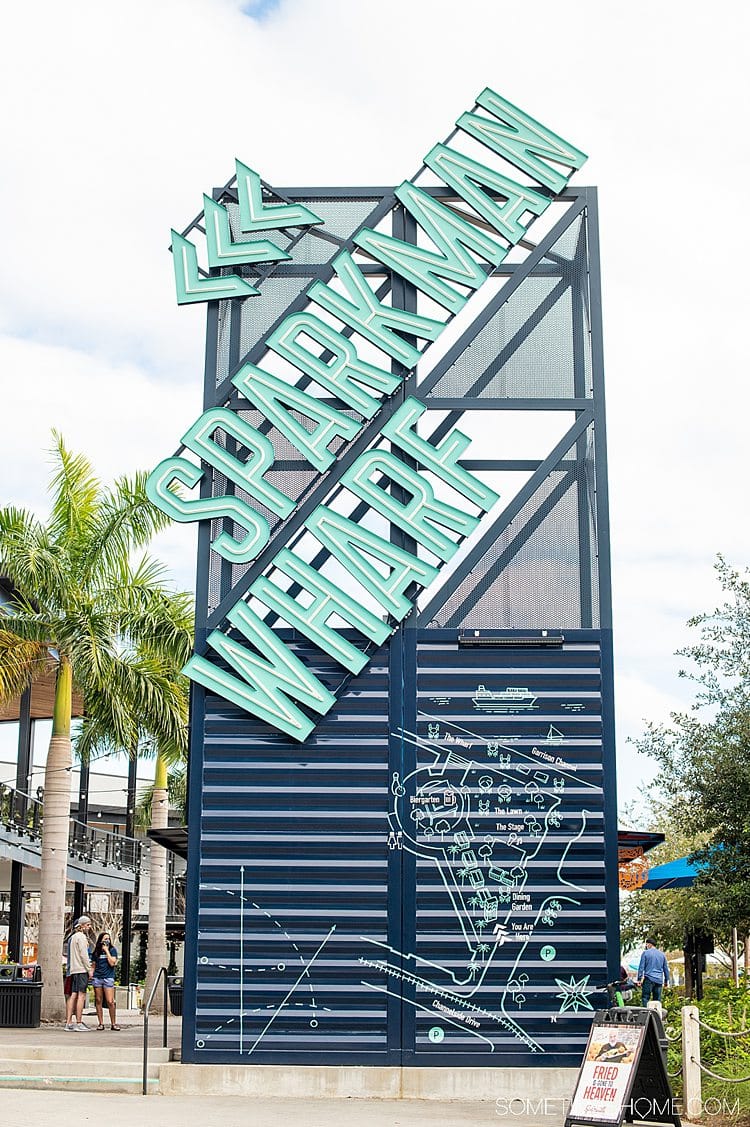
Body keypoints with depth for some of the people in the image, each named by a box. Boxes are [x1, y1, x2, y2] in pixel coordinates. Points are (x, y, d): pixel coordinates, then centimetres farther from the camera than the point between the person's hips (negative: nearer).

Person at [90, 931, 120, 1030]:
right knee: (98, 1001, 3)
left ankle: (113, 1023, 1)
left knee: (110, 1002, -9)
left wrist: (106, 951, -6)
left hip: (108, 977, -3)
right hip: (97, 978, 3)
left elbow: (112, 963, -8)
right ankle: (101, 1023, 10)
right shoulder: (96, 952, 12)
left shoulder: (112, 950, 4)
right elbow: (93, 965, 17)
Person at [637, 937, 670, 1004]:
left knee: (645, 998, -6)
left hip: (649, 979, -4)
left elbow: (641, 966, -3)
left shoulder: (646, 953, 2)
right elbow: (666, 968, 18)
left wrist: (640, 979, -2)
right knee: (657, 999, 7)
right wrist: (666, 980, 23)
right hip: (659, 980, 4)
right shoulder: (662, 954, 15)